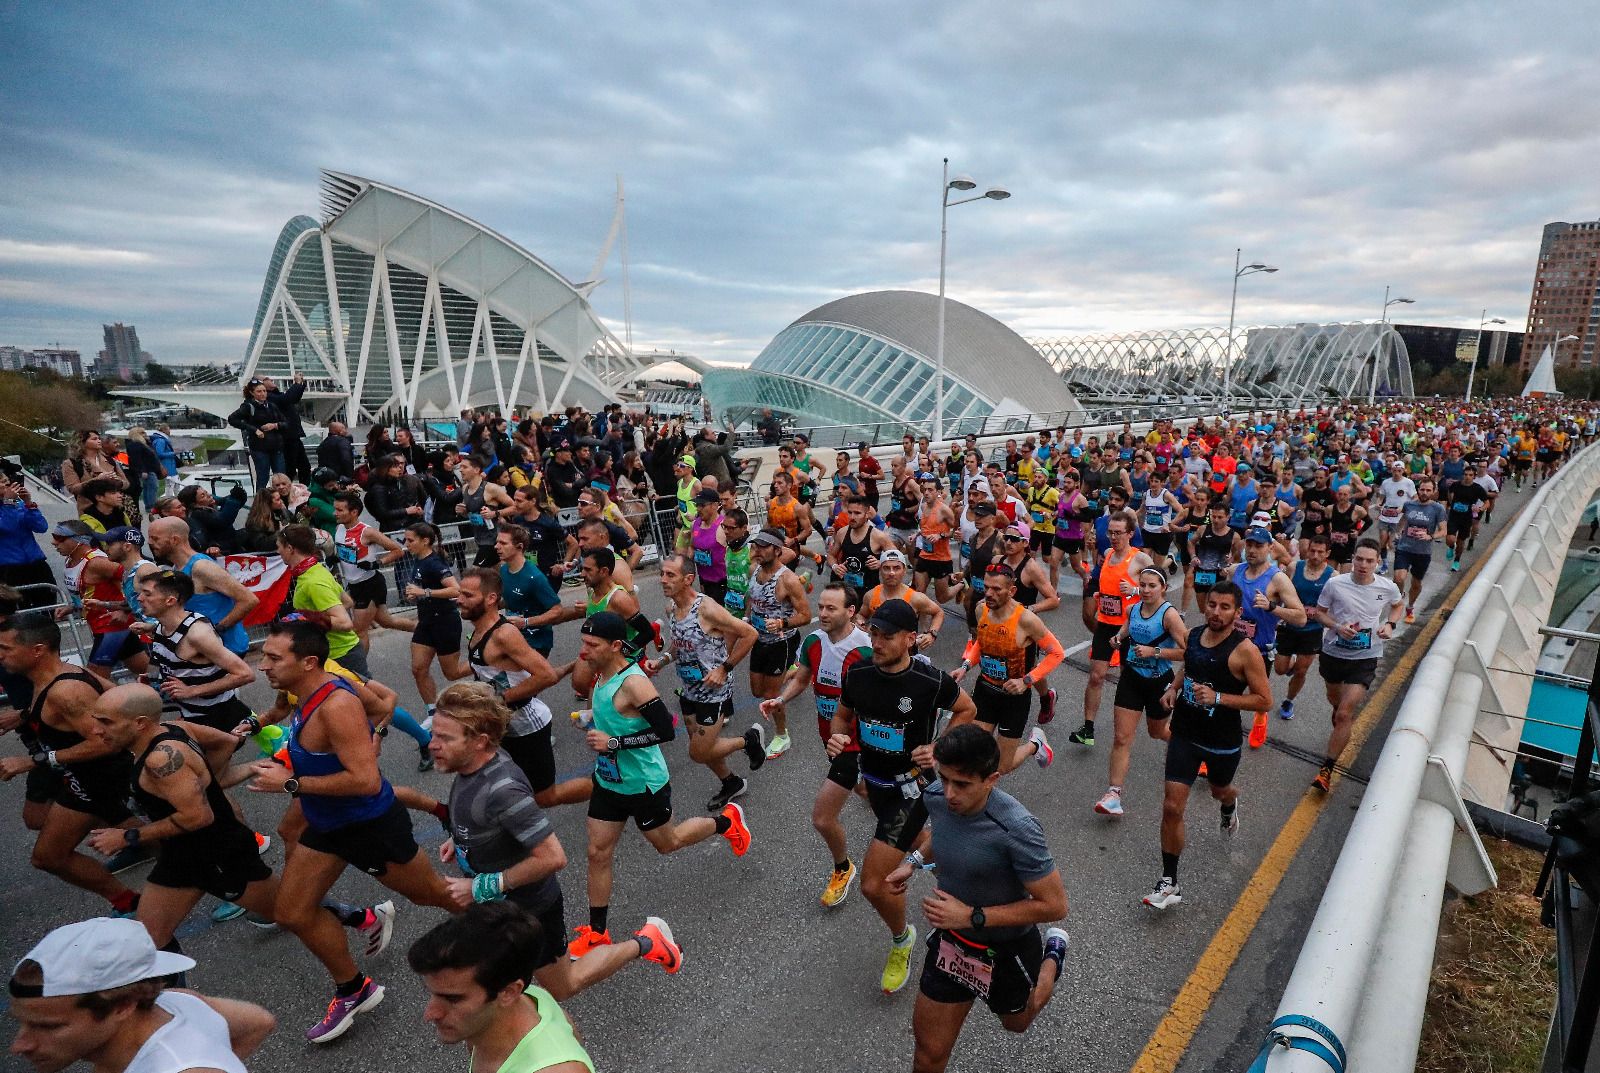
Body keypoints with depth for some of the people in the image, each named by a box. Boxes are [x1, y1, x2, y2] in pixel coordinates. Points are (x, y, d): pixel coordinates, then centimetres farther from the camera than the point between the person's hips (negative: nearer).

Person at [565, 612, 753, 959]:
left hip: (644, 785, -7)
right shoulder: (602, 675, -2)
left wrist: (614, 742, -31)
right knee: (598, 853, 10)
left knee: (666, 843, 16)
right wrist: (591, 719, 5)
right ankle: (597, 932, 27)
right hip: (608, 781, 7)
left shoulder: (633, 683, -29)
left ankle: (726, 821, 39)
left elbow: (666, 731, -31)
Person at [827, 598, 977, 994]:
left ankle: (901, 940, 22)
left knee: (873, 884, -8)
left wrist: (938, 748, -13)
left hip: (911, 786, -5)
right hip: (874, 779, 6)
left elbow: (966, 709, -2)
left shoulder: (931, 681, -24)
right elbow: (842, 714, 7)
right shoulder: (858, 673, -12)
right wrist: (838, 737, -14)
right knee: (911, 838, 32)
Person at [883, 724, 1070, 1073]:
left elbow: (1054, 905, -26)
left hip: (1008, 949, -4)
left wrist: (972, 916, -29)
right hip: (951, 939, 4)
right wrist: (915, 861, -4)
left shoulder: (1016, 829, -36)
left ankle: (1052, 955, 54)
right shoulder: (936, 796, -17)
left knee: (1015, 1021, 31)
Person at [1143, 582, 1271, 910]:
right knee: (1172, 807, -4)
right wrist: (1173, 688, -1)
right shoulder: (1193, 636, -2)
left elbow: (1264, 699, -16)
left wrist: (1218, 698, -27)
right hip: (1185, 734, 3)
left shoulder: (1245, 651, -19)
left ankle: (1230, 803, 68)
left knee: (1219, 791, 28)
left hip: (1223, 741, -3)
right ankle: (1169, 883, 6)